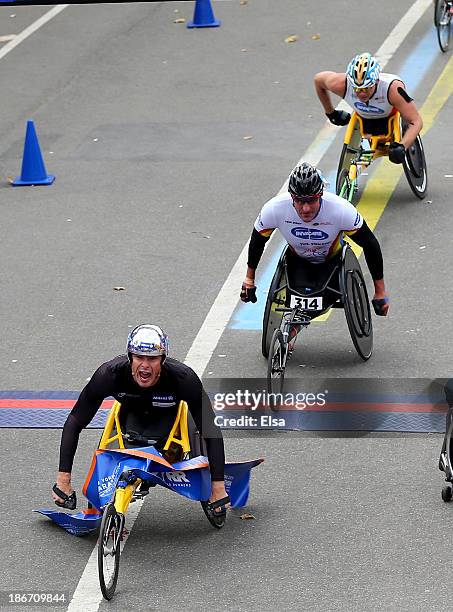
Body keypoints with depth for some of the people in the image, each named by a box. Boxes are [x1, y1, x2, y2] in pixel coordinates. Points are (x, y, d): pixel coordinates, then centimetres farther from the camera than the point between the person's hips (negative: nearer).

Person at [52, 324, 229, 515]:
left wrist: (218, 488, -35)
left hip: (169, 414, -2)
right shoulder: (110, 374, -34)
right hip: (132, 412, 2)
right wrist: (63, 478, -31)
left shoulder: (183, 378, -37)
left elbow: (211, 431, -31)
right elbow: (74, 422, -27)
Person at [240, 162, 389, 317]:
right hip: (298, 262, 0)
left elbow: (370, 244, -23)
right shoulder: (274, 209, -32)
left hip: (332, 261, 0)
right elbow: (257, 242, -11)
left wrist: (380, 292, -19)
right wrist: (249, 279, 1)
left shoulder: (341, 210, -36)